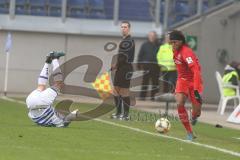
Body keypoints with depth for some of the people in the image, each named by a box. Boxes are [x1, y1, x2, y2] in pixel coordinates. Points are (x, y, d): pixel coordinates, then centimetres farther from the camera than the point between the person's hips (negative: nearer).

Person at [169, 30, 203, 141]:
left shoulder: (186, 52, -27)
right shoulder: (176, 50, -3)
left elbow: (196, 71, -35)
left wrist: (196, 90, -41)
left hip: (193, 80, -5)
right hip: (182, 80, 6)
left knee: (197, 110, -3)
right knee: (179, 103, -19)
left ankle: (194, 117, 39)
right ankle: (189, 133, -9)